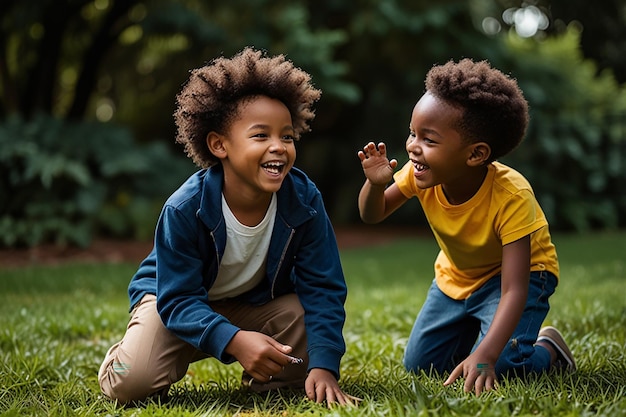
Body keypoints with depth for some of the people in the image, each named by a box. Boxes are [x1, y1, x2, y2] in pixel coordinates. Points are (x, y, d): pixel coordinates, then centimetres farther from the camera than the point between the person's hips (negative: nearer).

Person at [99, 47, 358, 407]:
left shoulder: (305, 201, -23)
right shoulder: (184, 210, -31)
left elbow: (322, 289, -20)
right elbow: (177, 300, -29)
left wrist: (324, 366, -33)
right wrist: (234, 340, -47)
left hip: (260, 301, 3)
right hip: (178, 300, -2)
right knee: (132, 384, -24)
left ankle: (260, 378, 10)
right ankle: (122, 358, 13)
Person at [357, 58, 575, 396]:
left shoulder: (511, 196, -37)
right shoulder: (421, 174, -23)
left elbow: (514, 290, -40)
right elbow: (373, 215, -8)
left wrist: (485, 356, -52)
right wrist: (375, 184, -32)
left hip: (520, 272, -5)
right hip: (456, 276, 6)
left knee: (495, 368, -25)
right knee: (418, 366, 5)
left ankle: (548, 351, 6)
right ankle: (471, 328, 31)